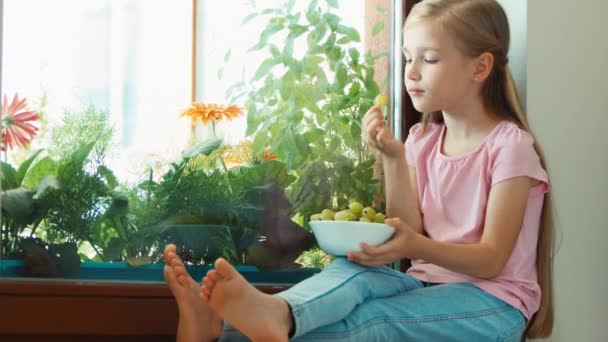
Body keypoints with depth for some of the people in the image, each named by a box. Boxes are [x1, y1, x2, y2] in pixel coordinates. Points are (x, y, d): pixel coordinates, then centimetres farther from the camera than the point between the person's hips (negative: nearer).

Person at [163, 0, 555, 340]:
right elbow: (410, 230, 4)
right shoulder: (423, 140, 13)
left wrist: (417, 247, -32)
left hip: (493, 302, -5)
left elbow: (492, 260, -14)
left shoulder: (510, 145, -8)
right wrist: (394, 158, -8)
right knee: (353, 271, -27)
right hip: (427, 284, 5)